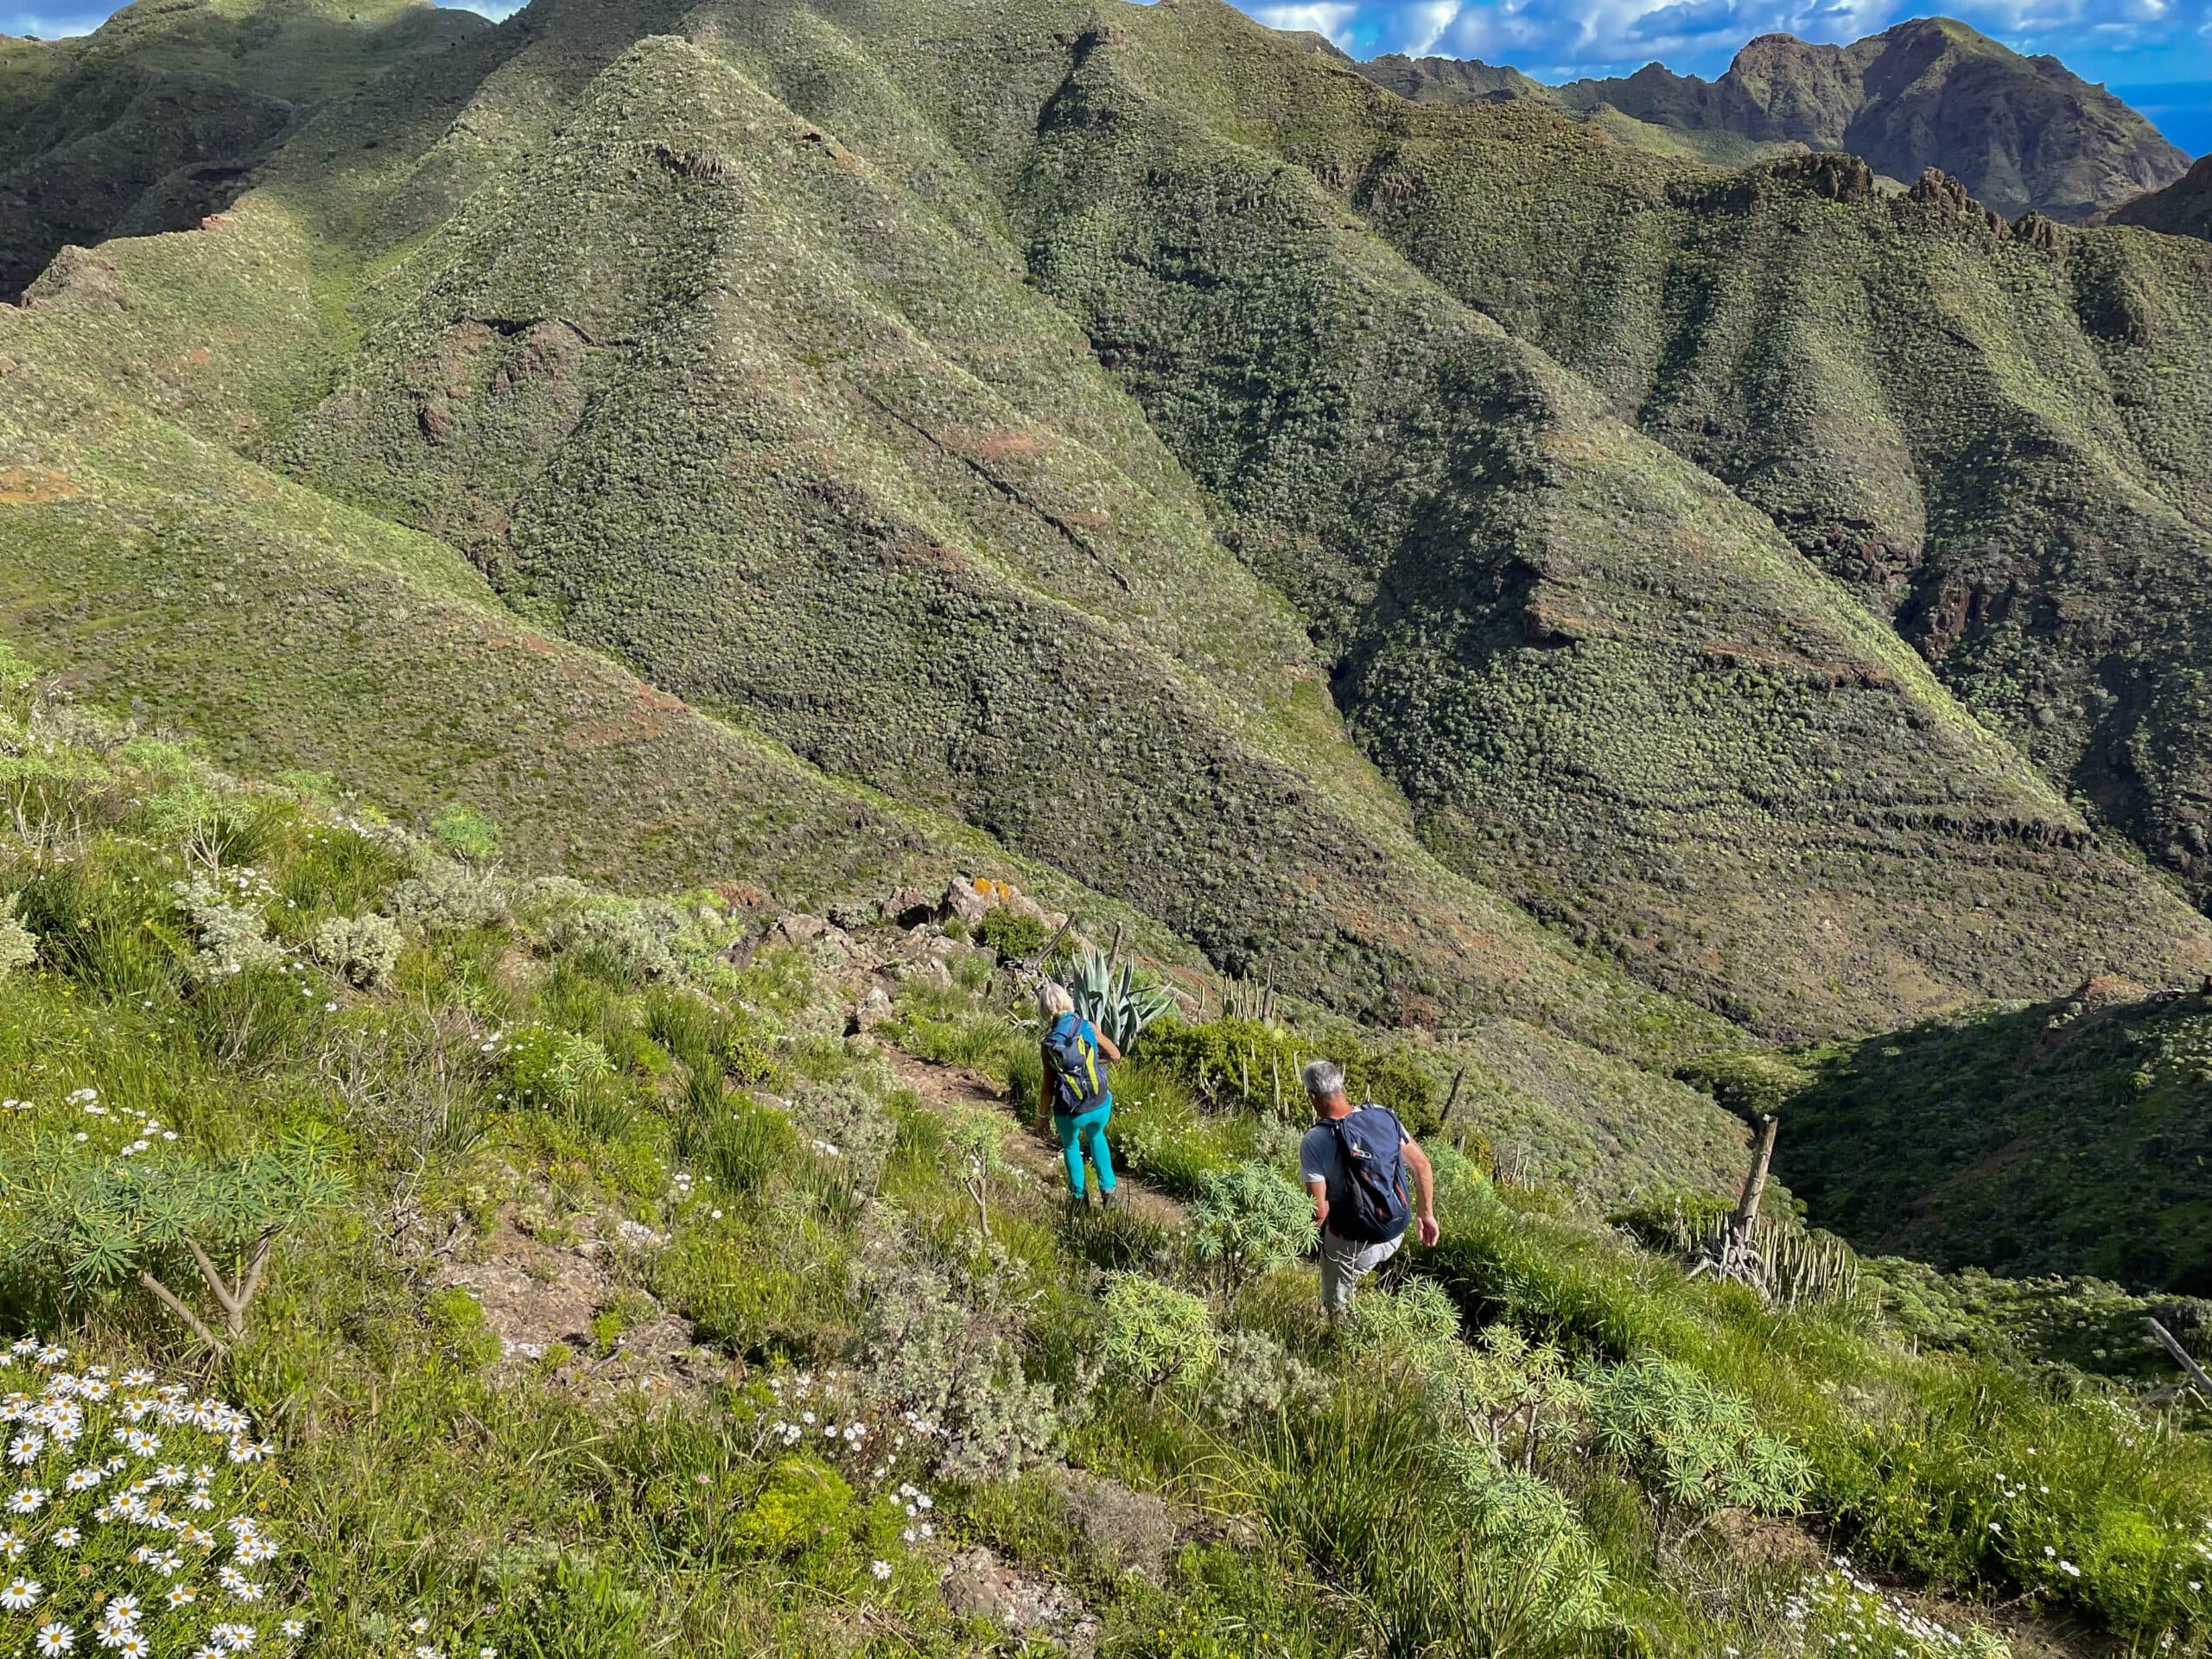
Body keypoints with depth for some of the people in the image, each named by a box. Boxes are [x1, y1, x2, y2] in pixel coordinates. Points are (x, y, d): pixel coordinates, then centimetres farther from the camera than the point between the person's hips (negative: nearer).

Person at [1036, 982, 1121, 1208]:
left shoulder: (1048, 1045, -13)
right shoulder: (1088, 1027, -10)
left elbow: (1048, 1086, -8)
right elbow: (1115, 1055, 0)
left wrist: (1043, 1115, 6)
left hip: (1070, 1112, -2)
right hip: (1101, 1105, 2)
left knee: (1071, 1146, 30)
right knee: (1096, 1137, 34)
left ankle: (1078, 1197, 36)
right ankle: (1108, 1189, 29)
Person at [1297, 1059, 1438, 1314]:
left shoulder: (1314, 1142, -22)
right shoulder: (1383, 1117, -8)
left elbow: (1319, 1211, -22)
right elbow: (1421, 1164, 0)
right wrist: (1426, 1213, 13)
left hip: (1352, 1243, -4)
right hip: (1396, 1232, 4)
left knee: (1338, 1311, 20)